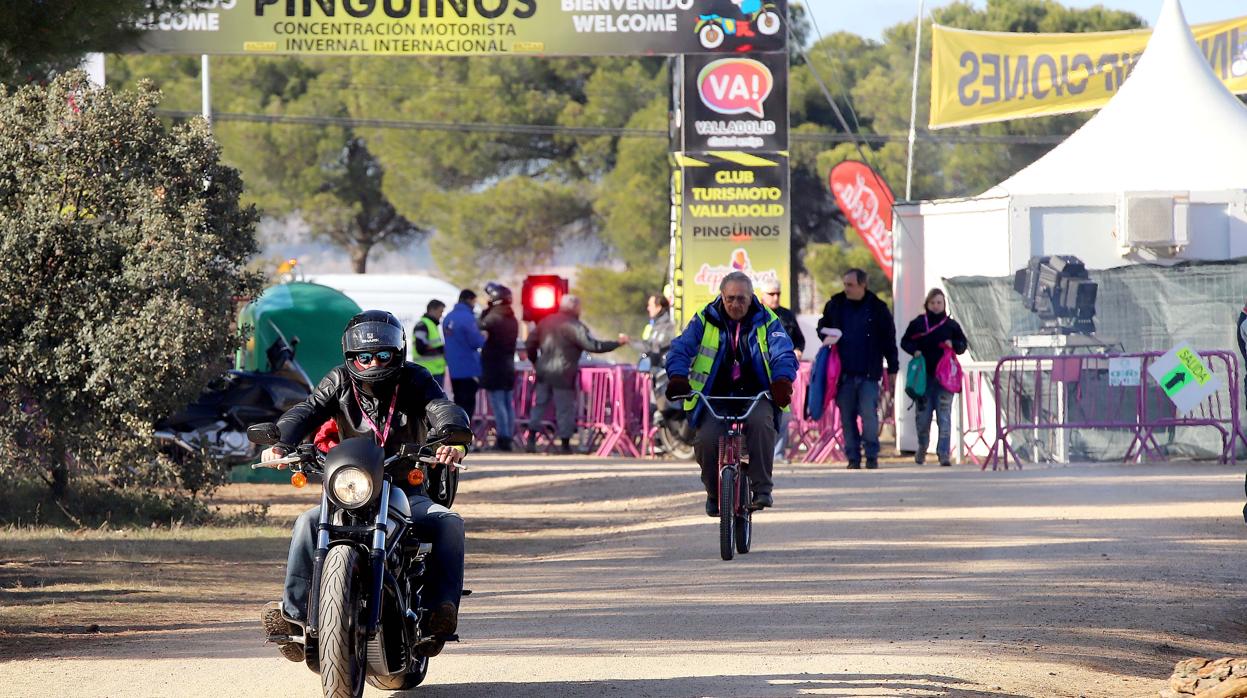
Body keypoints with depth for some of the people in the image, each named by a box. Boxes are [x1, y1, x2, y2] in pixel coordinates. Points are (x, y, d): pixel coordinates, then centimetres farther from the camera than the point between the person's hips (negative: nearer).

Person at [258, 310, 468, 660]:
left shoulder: (414, 380, 0)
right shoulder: (339, 382, 3)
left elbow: (443, 410, -18)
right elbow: (306, 411, -12)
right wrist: (279, 443, -35)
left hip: (408, 493, -1)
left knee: (449, 523, -29)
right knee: (308, 523, -26)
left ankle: (441, 607, -35)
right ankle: (293, 610, -27)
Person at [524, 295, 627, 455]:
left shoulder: (546, 322, 10)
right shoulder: (574, 326, -11)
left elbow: (530, 344, 15)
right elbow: (593, 346, -17)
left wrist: (536, 363, 28)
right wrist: (618, 343, -9)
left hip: (544, 371, 6)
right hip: (563, 375, -6)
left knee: (540, 405, 14)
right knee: (565, 408, 2)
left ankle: (531, 440, 11)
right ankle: (565, 445, 5)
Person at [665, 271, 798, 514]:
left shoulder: (766, 321, 5)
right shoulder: (704, 320, 5)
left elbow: (783, 355, -5)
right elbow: (681, 349, -1)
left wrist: (782, 381, -27)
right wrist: (678, 378, -22)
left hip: (755, 395, 0)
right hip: (714, 397, 0)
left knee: (761, 422, -33)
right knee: (707, 439, -25)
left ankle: (762, 488, -25)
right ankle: (713, 493, 1)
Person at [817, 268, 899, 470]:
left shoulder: (877, 308, 2)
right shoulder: (835, 305, 8)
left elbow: (889, 340, 7)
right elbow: (822, 326, 25)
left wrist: (892, 370, 7)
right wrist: (827, 337, 1)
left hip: (868, 373, -3)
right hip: (844, 373, 3)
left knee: (869, 413, -11)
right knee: (847, 416, 2)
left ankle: (872, 455, -1)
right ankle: (853, 457, 9)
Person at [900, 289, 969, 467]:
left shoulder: (951, 325, 6)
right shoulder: (918, 323, 6)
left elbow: (963, 344, 12)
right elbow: (905, 341, 13)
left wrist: (953, 345, -9)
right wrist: (914, 350, -6)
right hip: (923, 375, 1)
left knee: (944, 417, -7)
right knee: (923, 415, 5)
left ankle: (943, 453, -8)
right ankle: (922, 448, 27)